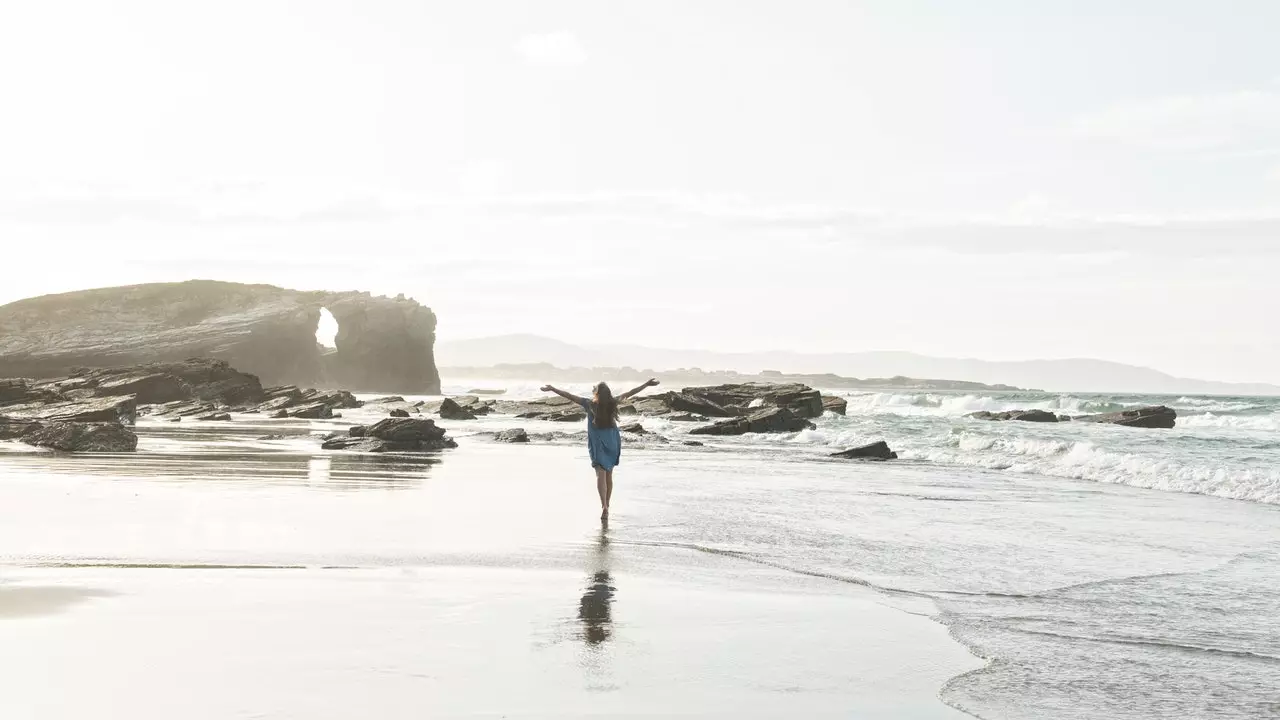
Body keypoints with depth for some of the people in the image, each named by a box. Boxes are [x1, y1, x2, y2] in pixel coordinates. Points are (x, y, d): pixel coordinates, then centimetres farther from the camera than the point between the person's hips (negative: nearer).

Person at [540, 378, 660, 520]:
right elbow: (630, 393, 8)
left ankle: (604, 506, -27)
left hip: (598, 443, -3)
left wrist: (552, 389, -3)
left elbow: (569, 396, -7)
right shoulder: (613, 403, 0)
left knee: (601, 474, -11)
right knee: (608, 475, 14)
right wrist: (646, 384, 16)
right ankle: (606, 505, 23)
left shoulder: (590, 404, -6)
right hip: (612, 441, 3)